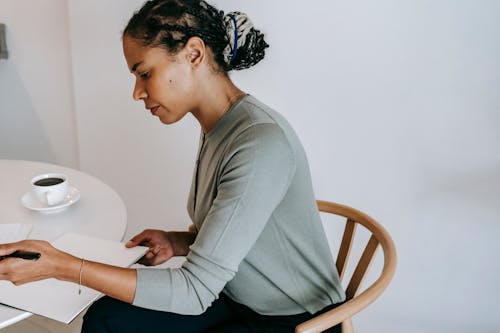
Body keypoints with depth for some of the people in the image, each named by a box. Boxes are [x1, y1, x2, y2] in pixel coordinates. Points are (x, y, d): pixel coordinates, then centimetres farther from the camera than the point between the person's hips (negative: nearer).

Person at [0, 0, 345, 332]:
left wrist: (59, 265, -27)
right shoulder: (217, 129, 0)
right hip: (236, 297, 7)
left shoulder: (262, 143, -28)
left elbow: (196, 290, -27)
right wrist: (176, 242, -8)